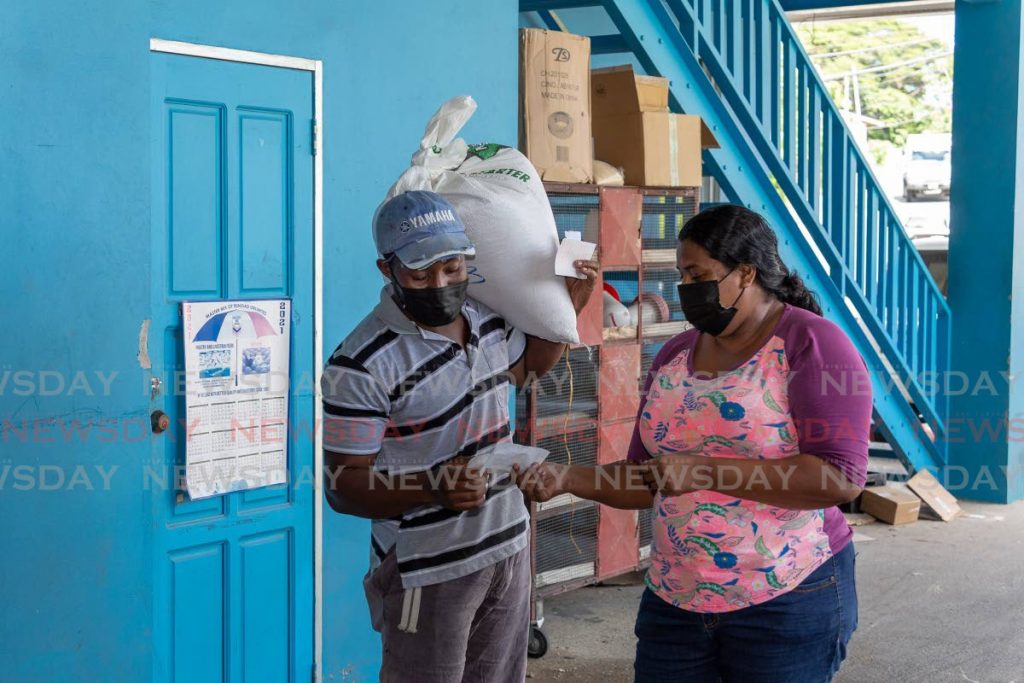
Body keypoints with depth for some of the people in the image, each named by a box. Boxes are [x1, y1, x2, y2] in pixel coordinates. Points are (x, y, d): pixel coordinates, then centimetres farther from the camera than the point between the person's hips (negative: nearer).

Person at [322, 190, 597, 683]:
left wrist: (570, 305, 10)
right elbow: (344, 486, -18)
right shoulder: (362, 365, -21)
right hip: (429, 572, -7)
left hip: (509, 549, 7)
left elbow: (524, 366, 25)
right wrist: (434, 486, -32)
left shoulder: (487, 315, 2)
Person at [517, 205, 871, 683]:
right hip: (675, 600, 5)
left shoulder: (811, 343, -11)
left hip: (787, 603, -5)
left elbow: (841, 477, -21)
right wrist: (568, 479, -4)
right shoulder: (674, 356, 8)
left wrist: (703, 470, -22)